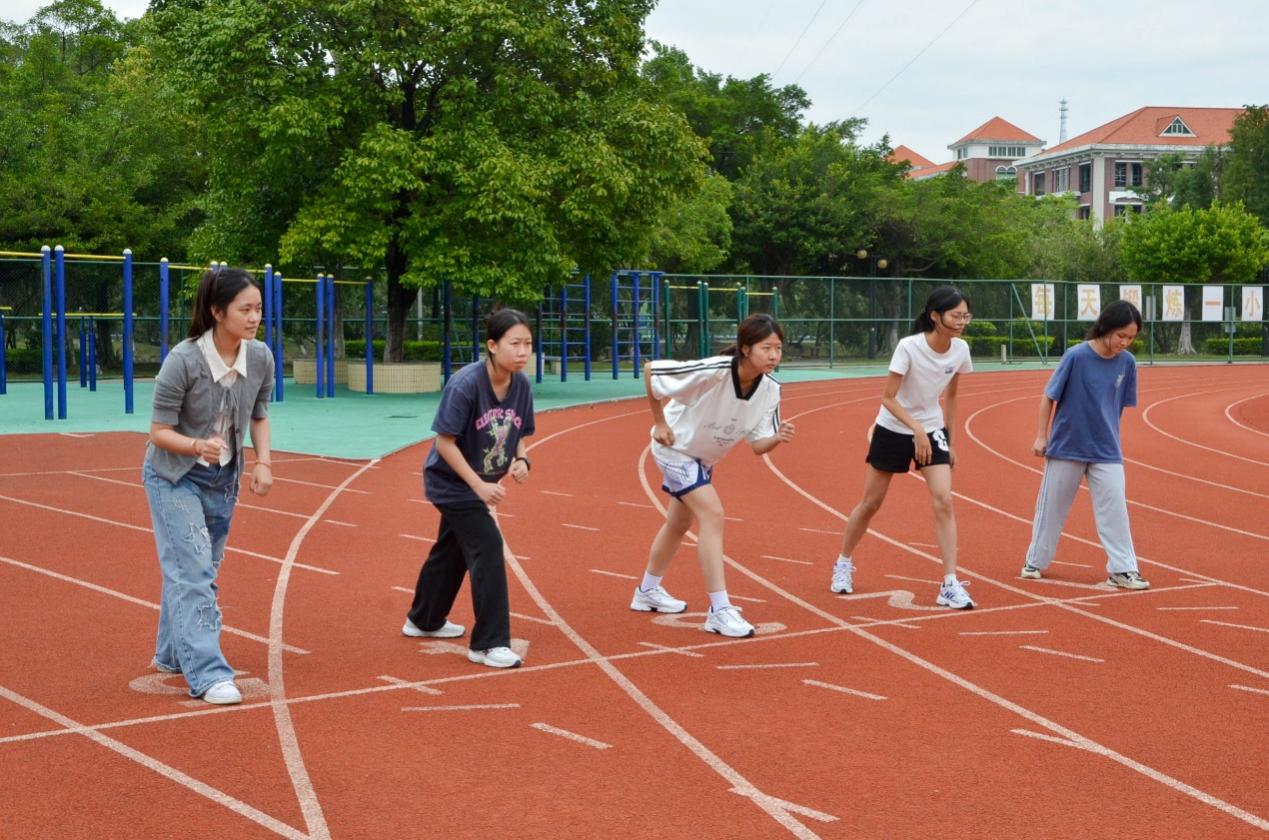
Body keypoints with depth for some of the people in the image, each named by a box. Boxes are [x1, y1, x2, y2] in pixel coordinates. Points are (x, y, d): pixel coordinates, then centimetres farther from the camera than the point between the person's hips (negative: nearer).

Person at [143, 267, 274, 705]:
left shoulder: (261, 358, -10)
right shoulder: (183, 360, -26)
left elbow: (259, 417, 6)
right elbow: (160, 431, -20)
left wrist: (263, 461, -9)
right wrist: (198, 446, -39)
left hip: (223, 478, 6)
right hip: (174, 477, -6)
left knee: (201, 570, 14)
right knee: (192, 572, -13)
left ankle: (173, 654, 31)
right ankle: (207, 674, -16)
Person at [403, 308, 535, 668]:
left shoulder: (521, 385, -9)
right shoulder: (465, 385, -28)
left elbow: (517, 435, 4)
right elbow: (445, 442, -23)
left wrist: (520, 459, -17)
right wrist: (480, 485, -27)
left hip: (477, 483, 8)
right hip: (451, 480, -8)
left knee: (453, 549, 22)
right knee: (487, 546, -17)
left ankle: (424, 620, 44)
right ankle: (489, 644, -11)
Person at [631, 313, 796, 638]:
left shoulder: (770, 389, -18)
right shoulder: (713, 371, -36)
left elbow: (758, 445, -13)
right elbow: (650, 370, -26)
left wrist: (778, 438, -35)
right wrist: (659, 423, -19)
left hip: (702, 457, 8)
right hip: (675, 446, -8)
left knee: (679, 523, 22)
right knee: (713, 515, -21)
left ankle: (648, 591, 44)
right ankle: (720, 610, -17)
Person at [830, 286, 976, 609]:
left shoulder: (960, 350, -8)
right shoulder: (908, 347, -23)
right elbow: (888, 398, -20)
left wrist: (949, 440, 10)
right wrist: (917, 429, -31)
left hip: (932, 431, 3)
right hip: (892, 431, -3)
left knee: (944, 501, -14)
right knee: (871, 503, 9)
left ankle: (950, 585, -11)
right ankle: (843, 564, 33)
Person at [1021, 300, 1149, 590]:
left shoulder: (1127, 362, -6)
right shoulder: (1076, 356, -16)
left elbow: (1120, 405, 7)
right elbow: (1049, 396, -7)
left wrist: (1110, 435, 11)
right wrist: (1042, 435, -4)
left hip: (1106, 451, 2)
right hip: (1066, 446, -2)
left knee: (1115, 508, -4)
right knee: (1052, 505, 10)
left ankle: (1123, 569, 1)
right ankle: (1035, 562, 24)